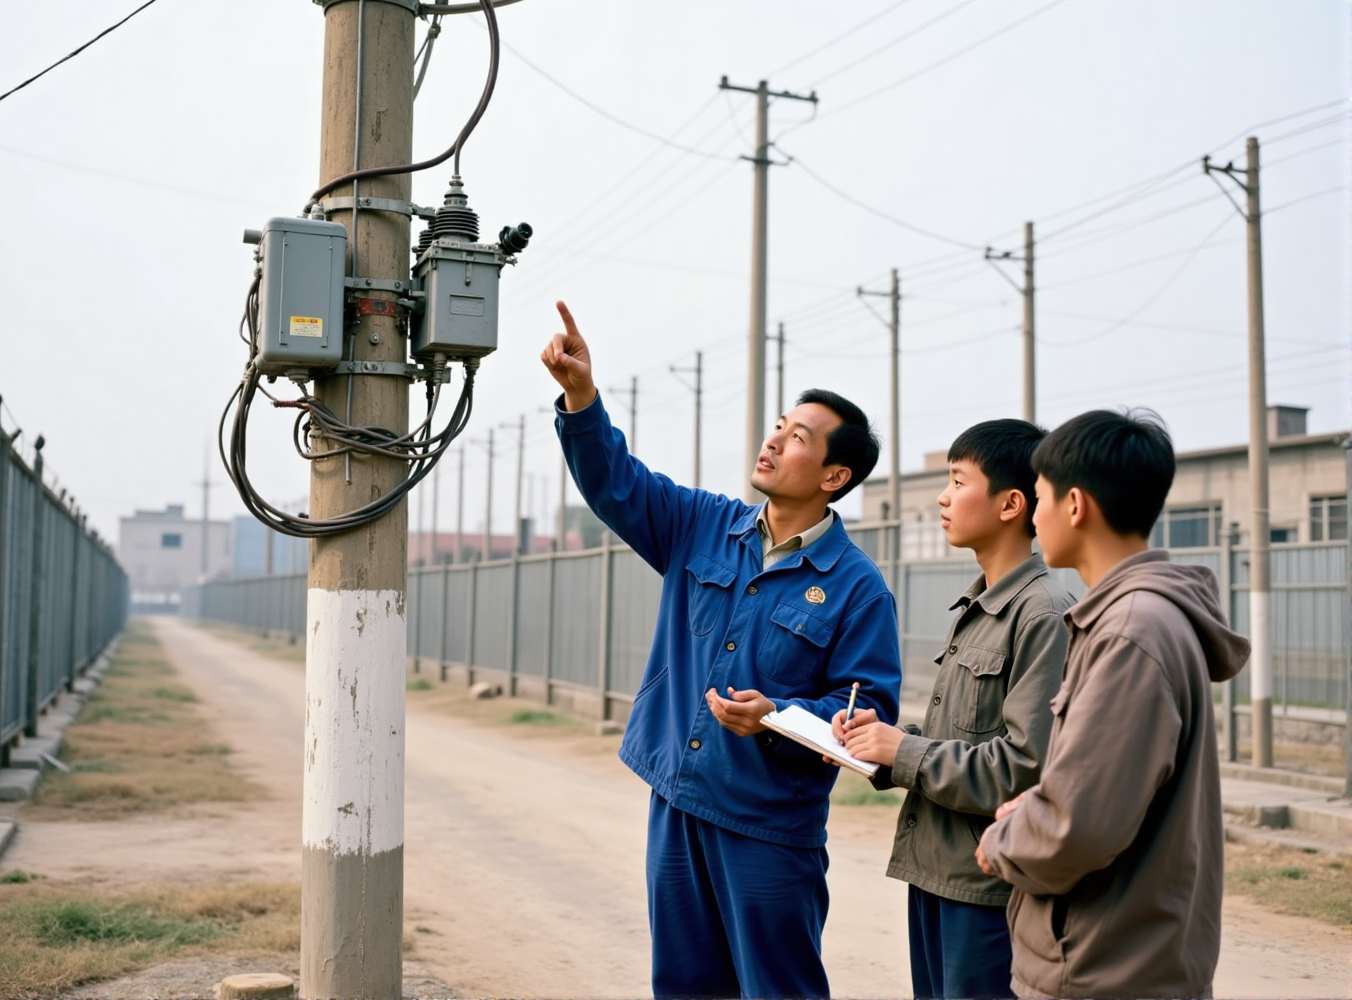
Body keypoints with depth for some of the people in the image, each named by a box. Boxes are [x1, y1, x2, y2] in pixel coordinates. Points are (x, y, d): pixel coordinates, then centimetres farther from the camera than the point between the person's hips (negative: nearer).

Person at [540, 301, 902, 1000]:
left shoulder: (855, 587, -10)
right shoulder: (703, 527, 4)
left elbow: (870, 707, -12)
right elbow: (614, 483, 0)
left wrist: (778, 717, -26)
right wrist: (580, 395, -15)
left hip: (771, 824, -5)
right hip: (677, 805, 5)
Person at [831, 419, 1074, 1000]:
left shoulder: (1043, 615, -16)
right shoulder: (973, 611, 12)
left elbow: (1026, 767, -23)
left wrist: (903, 751, -15)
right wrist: (883, 741, -1)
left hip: (989, 886, -8)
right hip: (933, 867, 8)